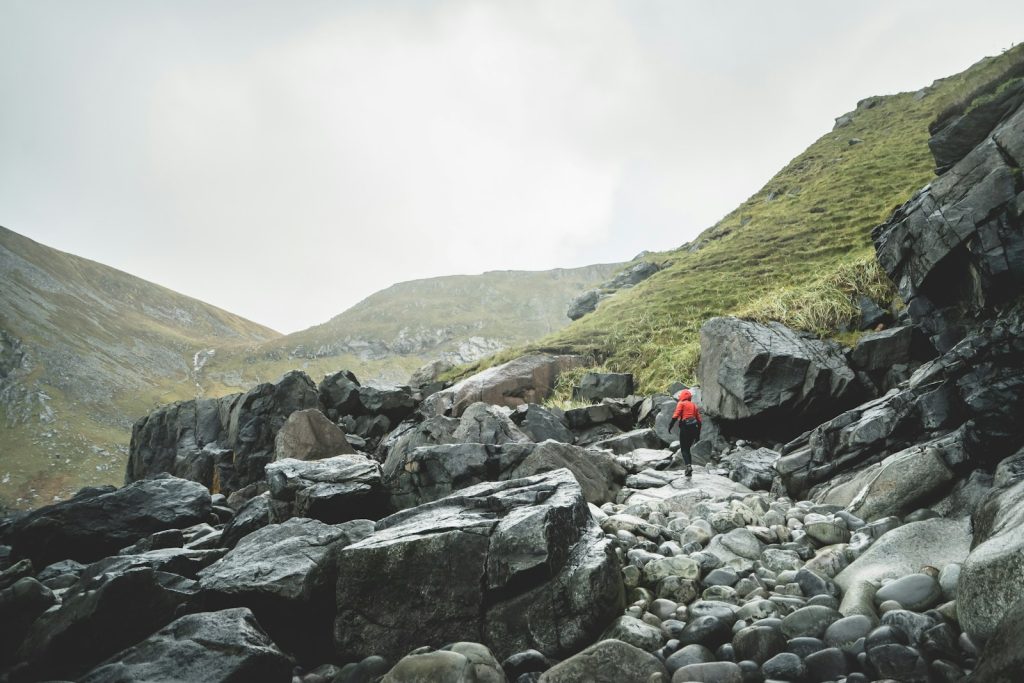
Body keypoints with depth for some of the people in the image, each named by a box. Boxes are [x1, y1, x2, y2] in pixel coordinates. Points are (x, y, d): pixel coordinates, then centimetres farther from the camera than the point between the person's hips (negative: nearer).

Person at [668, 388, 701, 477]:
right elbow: (699, 420, 18)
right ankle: (689, 469, 11)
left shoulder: (681, 404, 4)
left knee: (683, 449, -1)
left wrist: (670, 425, -9)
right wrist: (698, 433, 21)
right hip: (694, 428, 5)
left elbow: (676, 415, -11)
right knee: (687, 448, 16)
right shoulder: (694, 405, 20)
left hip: (685, 427, -5)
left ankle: (688, 466, -21)